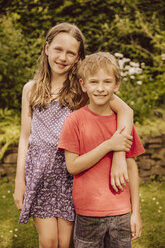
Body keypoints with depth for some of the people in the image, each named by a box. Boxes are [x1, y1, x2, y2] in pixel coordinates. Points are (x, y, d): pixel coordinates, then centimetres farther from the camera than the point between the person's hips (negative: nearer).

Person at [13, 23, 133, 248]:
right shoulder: (31, 89, 5)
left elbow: (125, 110, -16)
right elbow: (25, 136, 8)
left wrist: (119, 155, -27)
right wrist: (19, 179, 4)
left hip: (70, 170, -1)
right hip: (38, 170, 1)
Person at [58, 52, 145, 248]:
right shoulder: (75, 120, -8)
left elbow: (131, 166, 4)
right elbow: (72, 166, -12)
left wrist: (136, 211, 4)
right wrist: (108, 145, -19)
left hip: (120, 210, 3)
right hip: (88, 212, -2)